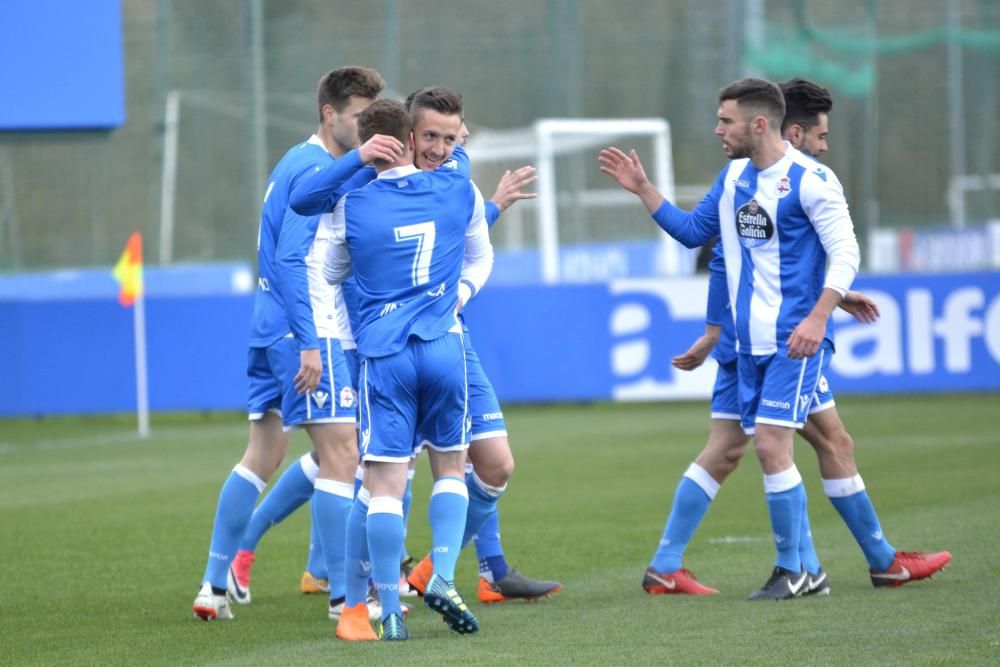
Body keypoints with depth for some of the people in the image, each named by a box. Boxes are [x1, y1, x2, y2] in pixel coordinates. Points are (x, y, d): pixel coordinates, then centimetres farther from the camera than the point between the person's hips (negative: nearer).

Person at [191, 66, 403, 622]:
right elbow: (291, 258, -20)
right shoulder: (315, 168, -14)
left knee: (262, 456, 13)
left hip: (271, 327, 10)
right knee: (341, 456, -8)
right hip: (307, 330, -10)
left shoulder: (301, 161, 17)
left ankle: (215, 585, 14)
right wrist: (309, 343, -23)